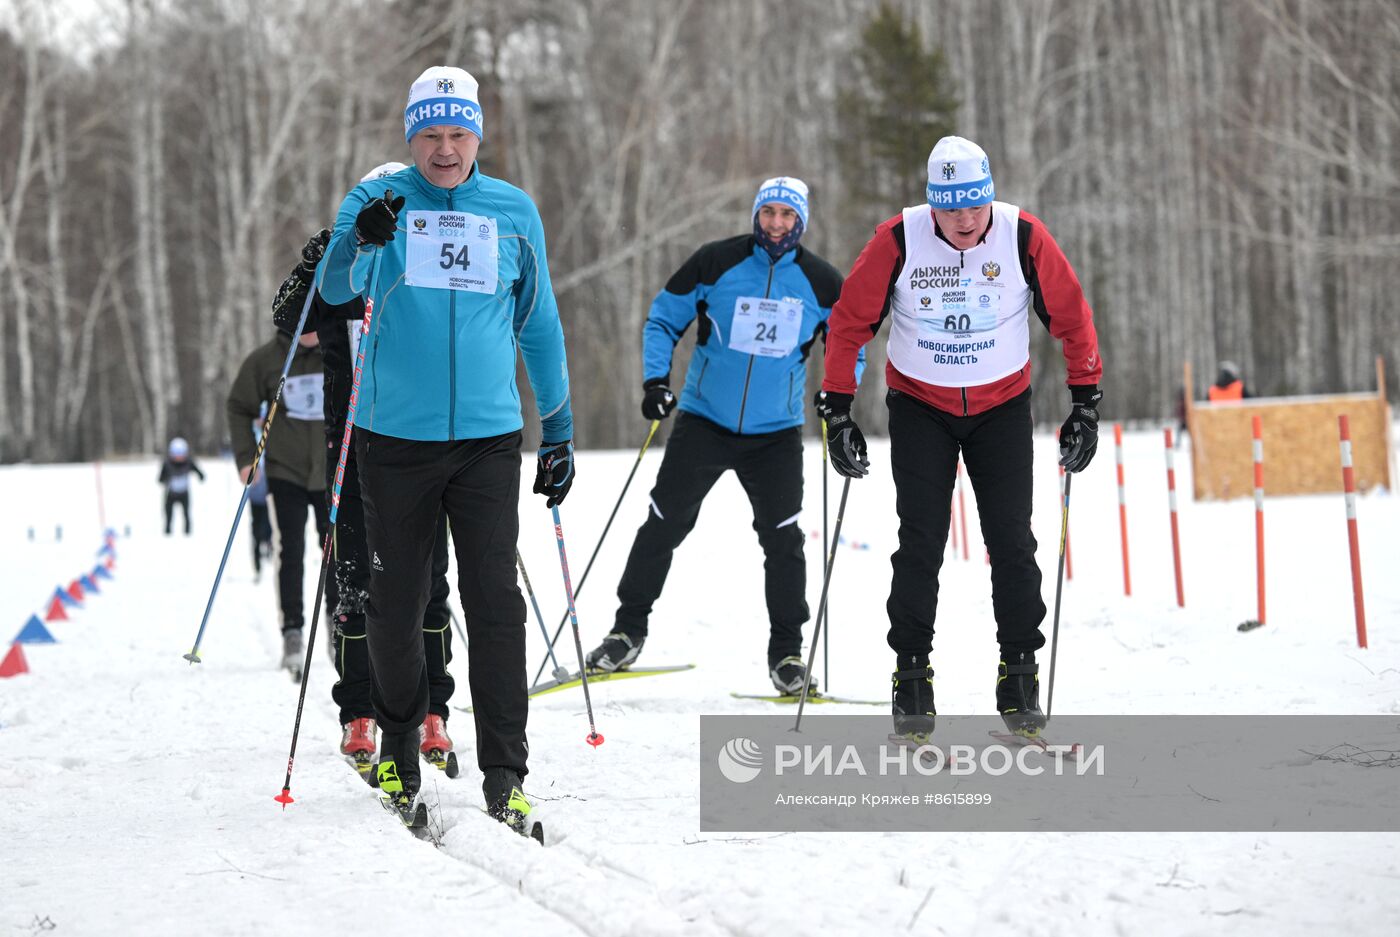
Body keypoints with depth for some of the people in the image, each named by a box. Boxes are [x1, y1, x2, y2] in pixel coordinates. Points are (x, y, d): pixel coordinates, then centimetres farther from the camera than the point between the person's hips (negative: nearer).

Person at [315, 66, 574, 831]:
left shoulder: (513, 213, 7)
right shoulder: (377, 200, 1)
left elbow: (539, 325, 15)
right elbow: (337, 288, -15)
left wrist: (558, 430, 15)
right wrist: (360, 240, -37)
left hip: (487, 438, 1)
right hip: (394, 436, -1)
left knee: (495, 601, -6)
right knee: (396, 602, 7)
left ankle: (504, 774, -2)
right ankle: (399, 745, 26)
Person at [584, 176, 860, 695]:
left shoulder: (820, 282, -3)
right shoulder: (716, 263, -7)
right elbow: (663, 319, 4)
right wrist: (655, 379, -9)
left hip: (776, 432, 1)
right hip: (704, 420, 0)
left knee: (782, 538, -4)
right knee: (664, 524, 1)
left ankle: (787, 650, 9)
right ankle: (629, 629, 15)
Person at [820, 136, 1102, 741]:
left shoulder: (1024, 237, -16)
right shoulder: (898, 241, -18)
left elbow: (1072, 317, -4)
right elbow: (849, 322, -7)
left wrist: (1086, 406, -6)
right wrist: (838, 412, -8)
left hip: (1003, 407, 1)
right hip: (919, 405, -1)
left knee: (1012, 542, -5)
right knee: (920, 544, -7)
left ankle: (1019, 675, 5)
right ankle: (911, 674, 4)